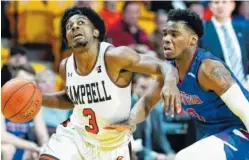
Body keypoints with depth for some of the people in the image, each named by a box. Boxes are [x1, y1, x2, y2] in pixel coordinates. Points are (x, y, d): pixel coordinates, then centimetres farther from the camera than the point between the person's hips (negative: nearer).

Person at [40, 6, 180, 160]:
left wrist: (170, 83, -51)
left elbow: (163, 66, -28)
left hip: (112, 144, -3)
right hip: (75, 135, 3)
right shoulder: (66, 66, -7)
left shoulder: (114, 56, -24)